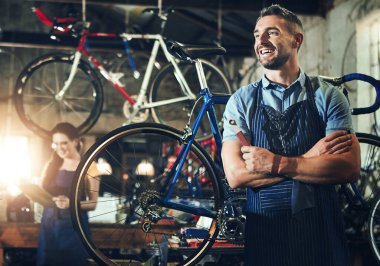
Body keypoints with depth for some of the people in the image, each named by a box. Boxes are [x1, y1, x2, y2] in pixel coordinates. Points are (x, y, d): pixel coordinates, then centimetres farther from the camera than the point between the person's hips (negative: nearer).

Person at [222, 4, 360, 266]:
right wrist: (308, 158, -14)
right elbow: (236, 175, -10)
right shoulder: (242, 100, 1)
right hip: (265, 232, 0)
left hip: (321, 231, 0)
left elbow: (350, 168, -12)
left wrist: (276, 164, -18)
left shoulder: (328, 95, 0)